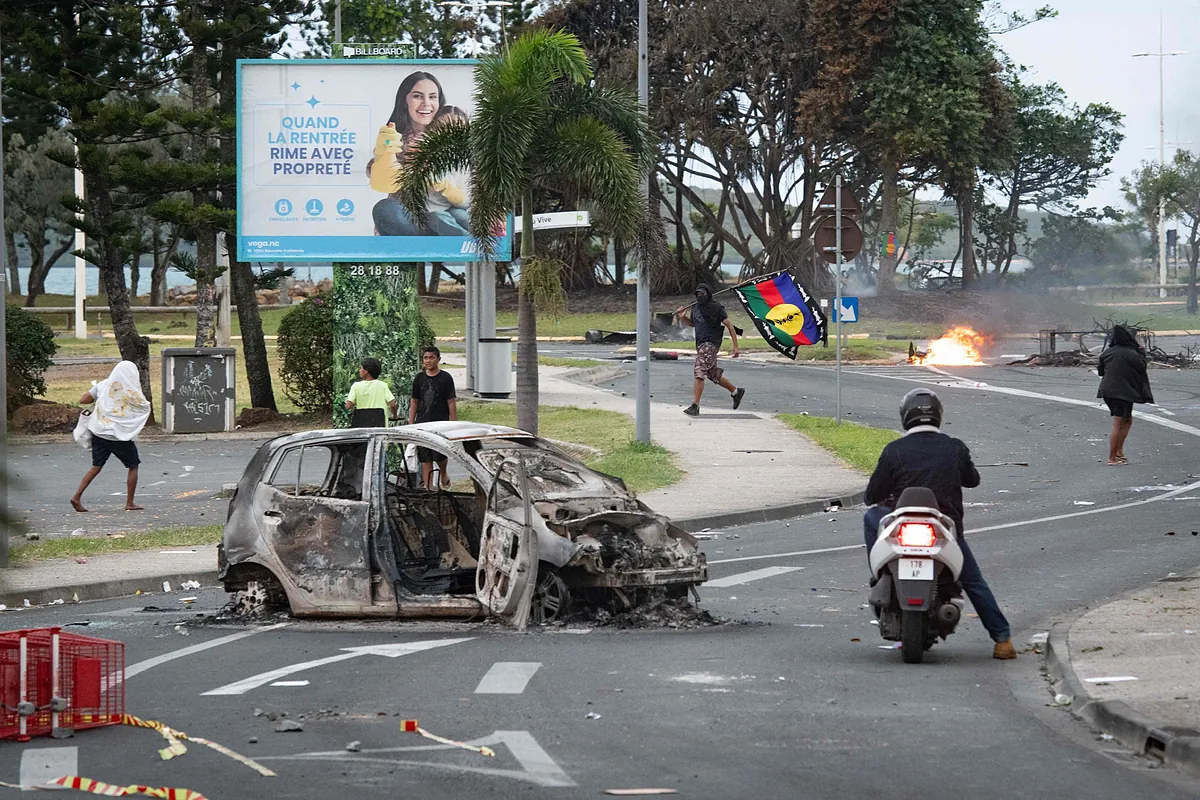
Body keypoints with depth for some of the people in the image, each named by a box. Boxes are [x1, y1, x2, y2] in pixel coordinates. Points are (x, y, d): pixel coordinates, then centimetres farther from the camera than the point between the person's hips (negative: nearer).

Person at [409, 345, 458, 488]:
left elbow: (451, 402, -1)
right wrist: (410, 424, 9)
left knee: (439, 455, -11)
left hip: (441, 423, -4)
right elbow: (414, 402, 14)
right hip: (422, 423, 4)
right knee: (425, 459, 2)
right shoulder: (419, 378, 10)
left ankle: (443, 473, 20)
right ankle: (428, 487, 7)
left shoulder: (445, 378, -1)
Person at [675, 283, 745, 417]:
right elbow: (692, 323, 32)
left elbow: (730, 326, -8)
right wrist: (682, 317, 11)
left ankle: (695, 406, -19)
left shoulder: (716, 308, -9)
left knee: (699, 372, -17)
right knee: (713, 374, 17)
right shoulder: (695, 307, 14)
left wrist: (735, 346, -12)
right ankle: (736, 392, 36)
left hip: (711, 344, -9)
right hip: (700, 344, 9)